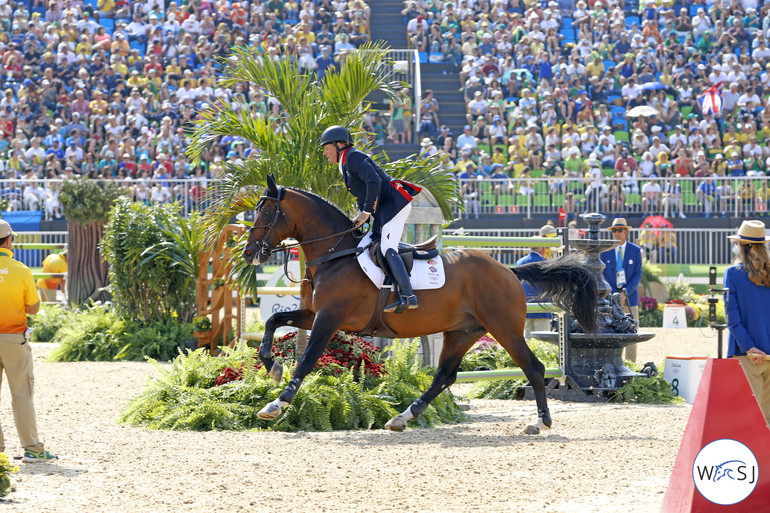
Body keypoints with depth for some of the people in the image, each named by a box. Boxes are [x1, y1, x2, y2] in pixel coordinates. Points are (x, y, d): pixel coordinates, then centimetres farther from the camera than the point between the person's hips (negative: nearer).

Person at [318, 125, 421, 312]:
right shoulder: (345, 164, 21)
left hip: (394, 203, -11)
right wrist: (361, 214, 7)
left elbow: (374, 182, -23)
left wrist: (366, 212, -18)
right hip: (383, 210, 11)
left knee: (387, 249, -21)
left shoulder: (354, 157, -10)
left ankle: (408, 296, -30)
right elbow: (361, 196, 26)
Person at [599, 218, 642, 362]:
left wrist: (626, 292, -13)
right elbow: (602, 275, 3)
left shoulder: (635, 251, 5)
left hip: (630, 297, 0)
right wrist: (613, 294, -9)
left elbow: (638, 274, 1)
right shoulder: (604, 251, 6)